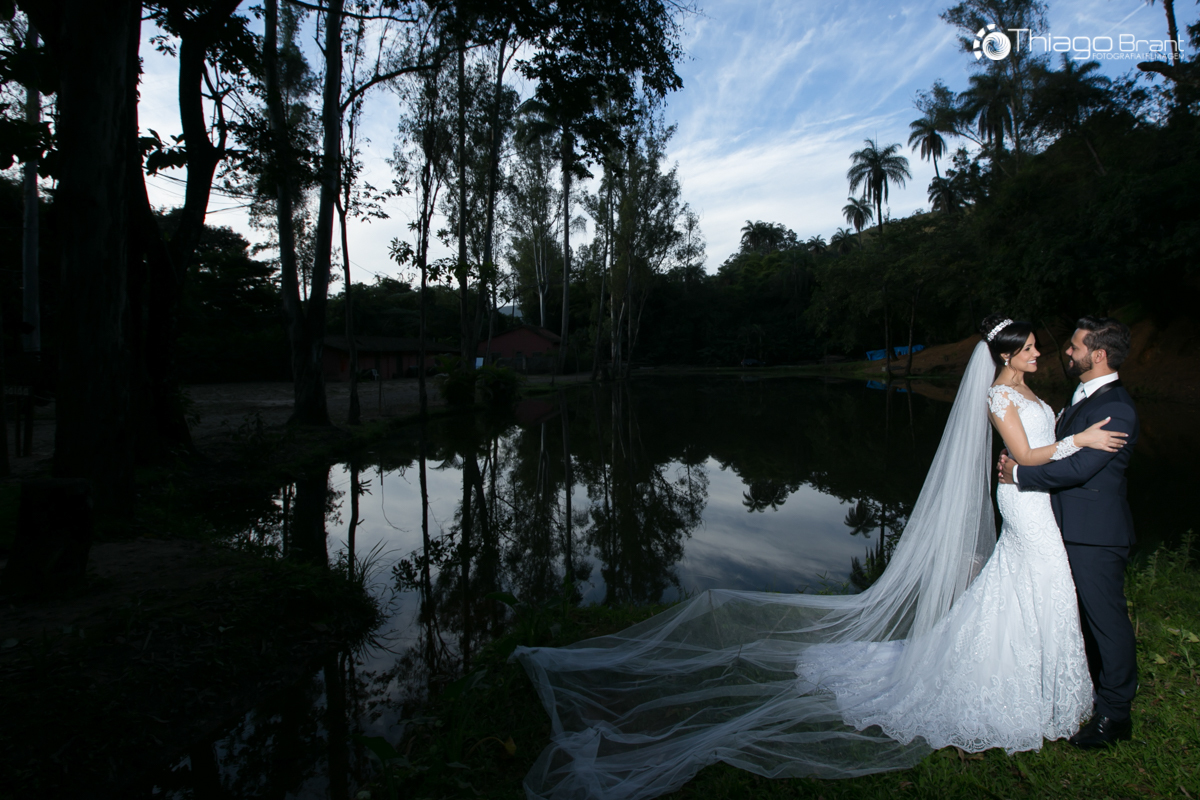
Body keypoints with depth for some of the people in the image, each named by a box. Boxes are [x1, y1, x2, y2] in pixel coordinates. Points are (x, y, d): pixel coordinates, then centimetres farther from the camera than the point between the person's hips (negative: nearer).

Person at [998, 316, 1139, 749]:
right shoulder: (1084, 395, 11)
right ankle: (1091, 685, 41)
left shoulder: (1115, 409, -21)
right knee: (1084, 613, 23)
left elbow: (1078, 468, -26)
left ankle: (1114, 714, 17)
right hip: (1074, 527, 10)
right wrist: (1021, 461, -2)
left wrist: (1020, 475, -16)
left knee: (1107, 619, 3)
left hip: (1096, 534, -10)